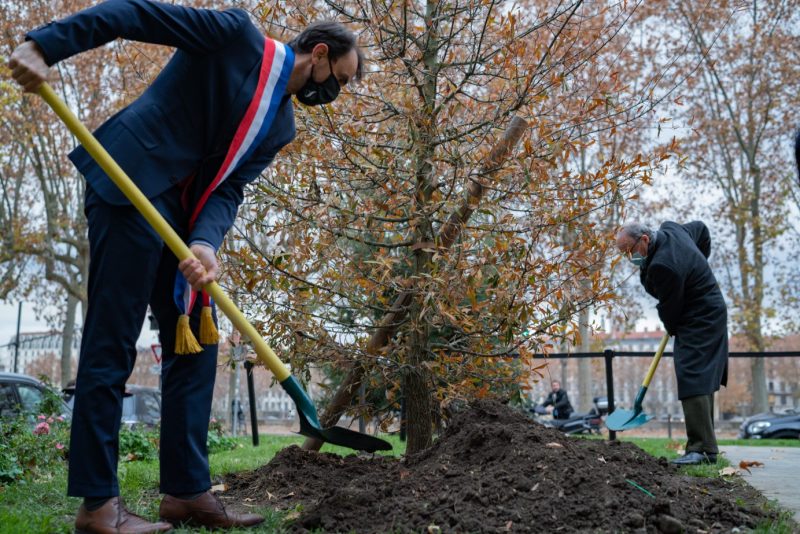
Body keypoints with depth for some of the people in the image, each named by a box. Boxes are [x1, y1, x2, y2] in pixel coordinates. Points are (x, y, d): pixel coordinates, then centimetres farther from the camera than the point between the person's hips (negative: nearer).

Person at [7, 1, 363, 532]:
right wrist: (44, 45, -22)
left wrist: (206, 241, -18)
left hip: (183, 215, 9)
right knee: (112, 342, -8)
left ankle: (187, 492, 12)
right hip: (130, 186, -9)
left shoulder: (281, 126, 15)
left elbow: (230, 187, 3)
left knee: (196, 341, 5)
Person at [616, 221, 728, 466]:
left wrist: (672, 329, 3)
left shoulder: (663, 266, -29)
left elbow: (669, 308, -17)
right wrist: (697, 265, 22)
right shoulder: (670, 230, 1)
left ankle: (701, 449, -17)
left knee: (692, 381, -15)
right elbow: (701, 229, 22)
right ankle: (706, 444, 17)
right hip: (709, 316, 11)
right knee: (701, 381, 12)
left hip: (698, 323, -11)